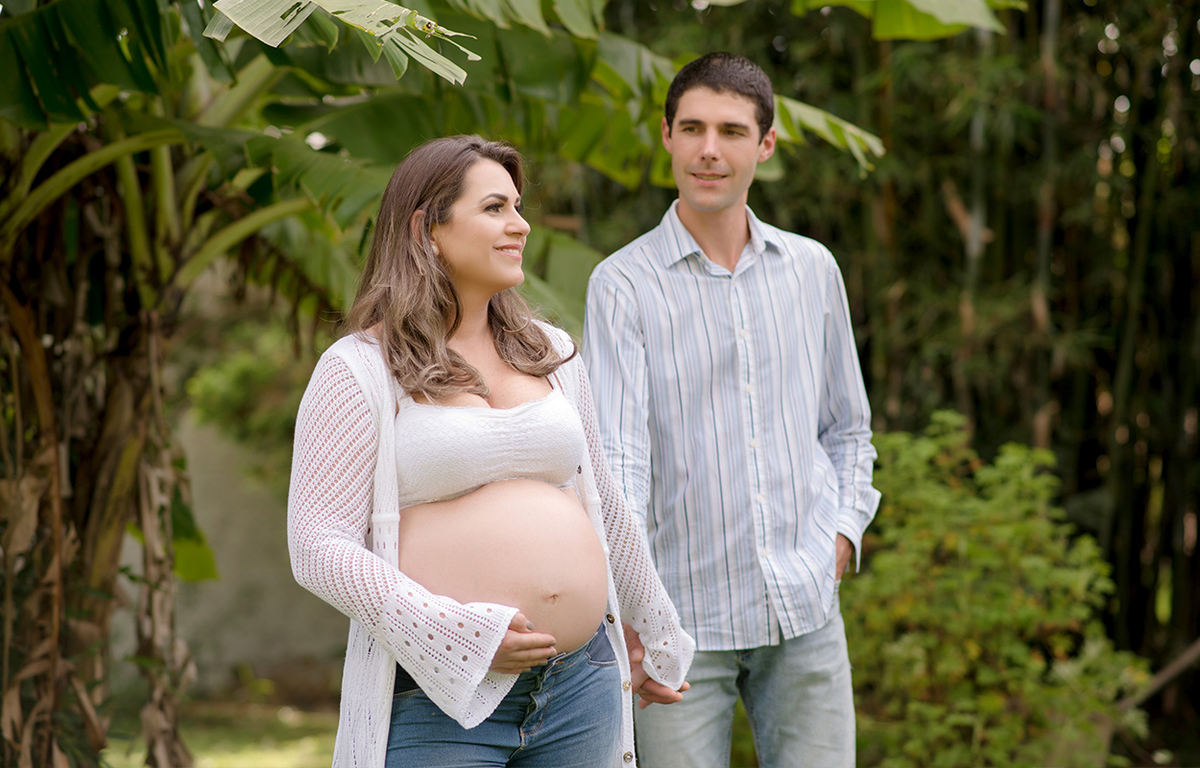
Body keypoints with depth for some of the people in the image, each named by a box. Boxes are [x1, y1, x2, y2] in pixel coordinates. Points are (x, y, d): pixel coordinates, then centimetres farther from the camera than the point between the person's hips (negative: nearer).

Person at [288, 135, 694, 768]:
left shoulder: (552, 354, 14)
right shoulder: (358, 370, -3)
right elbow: (319, 547, -10)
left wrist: (661, 639, 30)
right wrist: (458, 633, -18)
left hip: (580, 688, 5)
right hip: (440, 701, -5)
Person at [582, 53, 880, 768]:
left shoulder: (813, 270, 9)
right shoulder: (624, 284, -4)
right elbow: (614, 455, -14)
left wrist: (844, 530, 5)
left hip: (805, 610, 3)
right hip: (683, 612, -3)